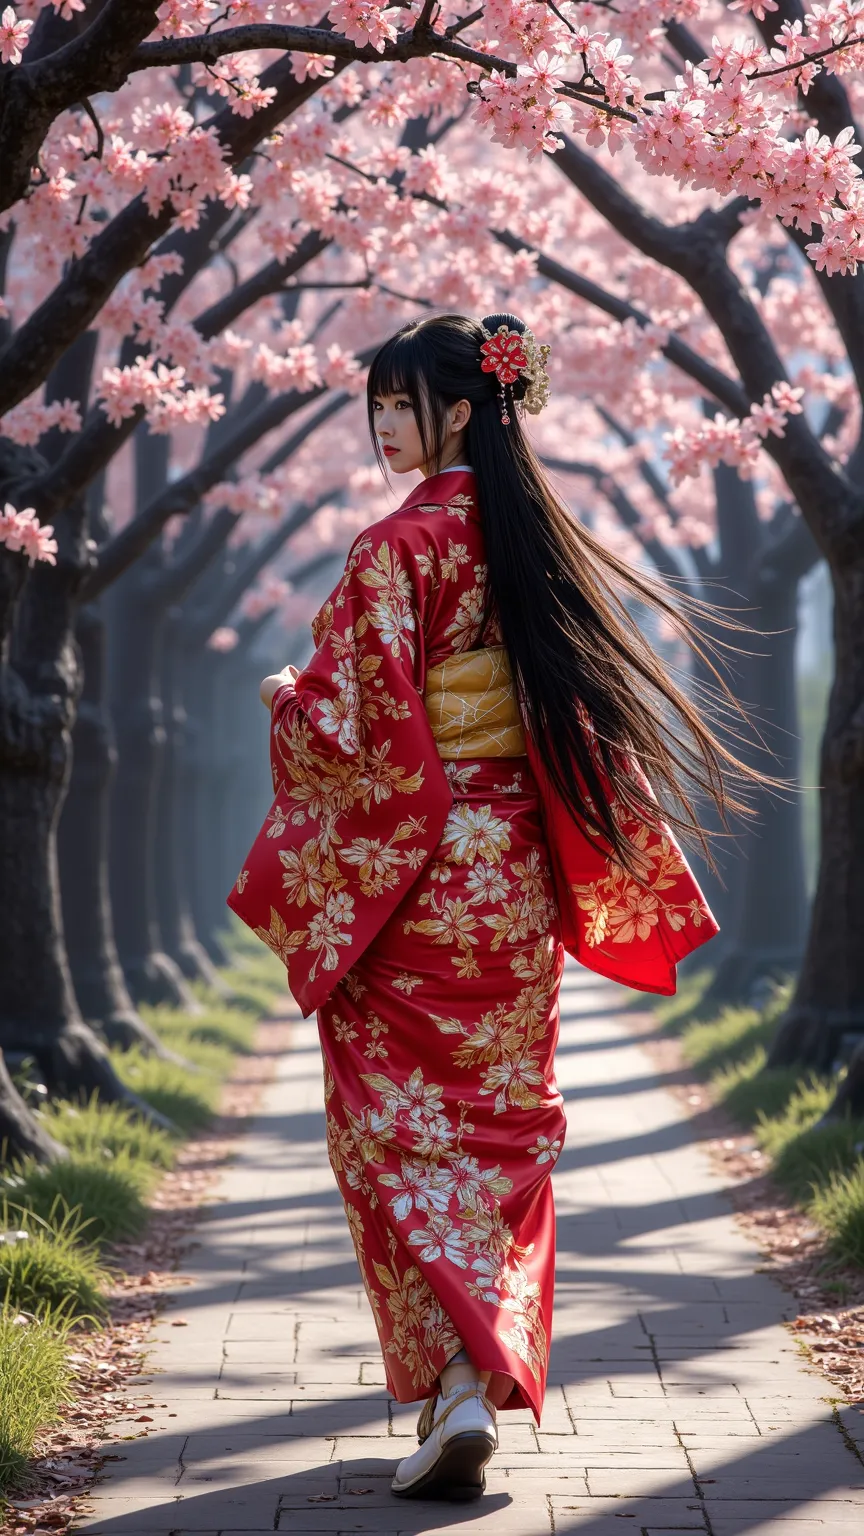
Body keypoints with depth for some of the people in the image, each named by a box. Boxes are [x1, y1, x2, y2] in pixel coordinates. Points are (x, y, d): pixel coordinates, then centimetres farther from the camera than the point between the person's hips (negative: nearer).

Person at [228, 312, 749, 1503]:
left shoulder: (399, 549, -14)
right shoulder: (538, 542, 6)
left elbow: (353, 723, -18)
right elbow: (596, 715, 9)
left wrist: (282, 700, 3)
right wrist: (589, 876, 18)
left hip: (408, 877, -6)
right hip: (516, 879, 6)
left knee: (399, 1129, 0)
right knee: (499, 1124, 14)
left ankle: (454, 1386, -11)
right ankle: (492, 1366, 18)